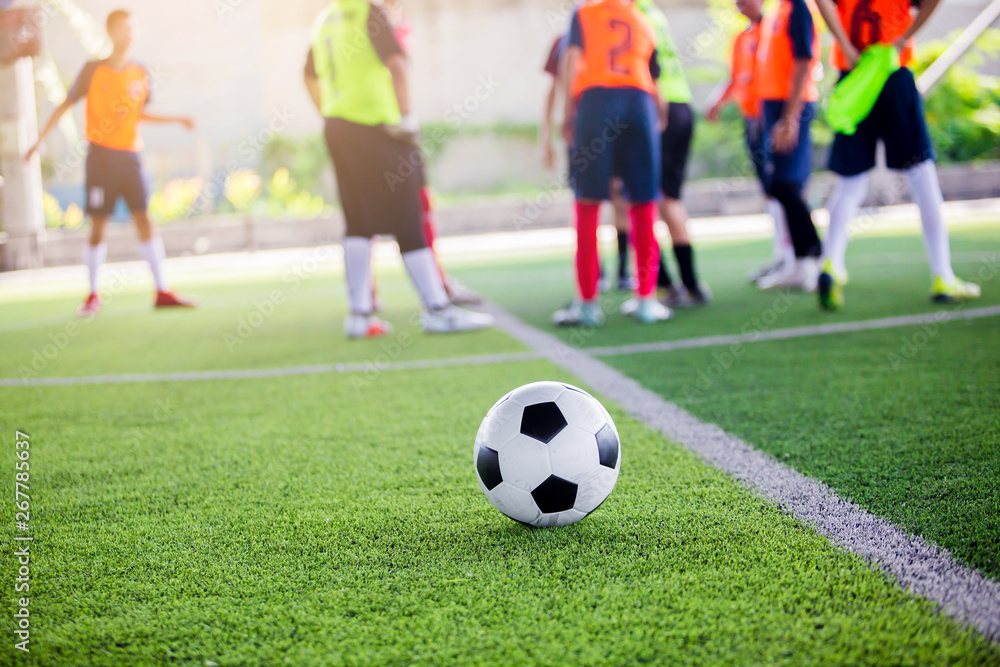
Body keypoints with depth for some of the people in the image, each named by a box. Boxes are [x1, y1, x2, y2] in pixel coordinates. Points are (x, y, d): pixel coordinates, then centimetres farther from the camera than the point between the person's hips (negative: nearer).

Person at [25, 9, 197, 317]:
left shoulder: (140, 73, 7)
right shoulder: (93, 70, -3)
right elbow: (66, 105, 4)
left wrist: (177, 119, 12)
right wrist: (40, 139, 1)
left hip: (130, 156, 3)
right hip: (101, 156, -3)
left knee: (145, 219, -3)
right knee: (98, 225, 0)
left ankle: (162, 291, -1)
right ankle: (93, 295, 12)